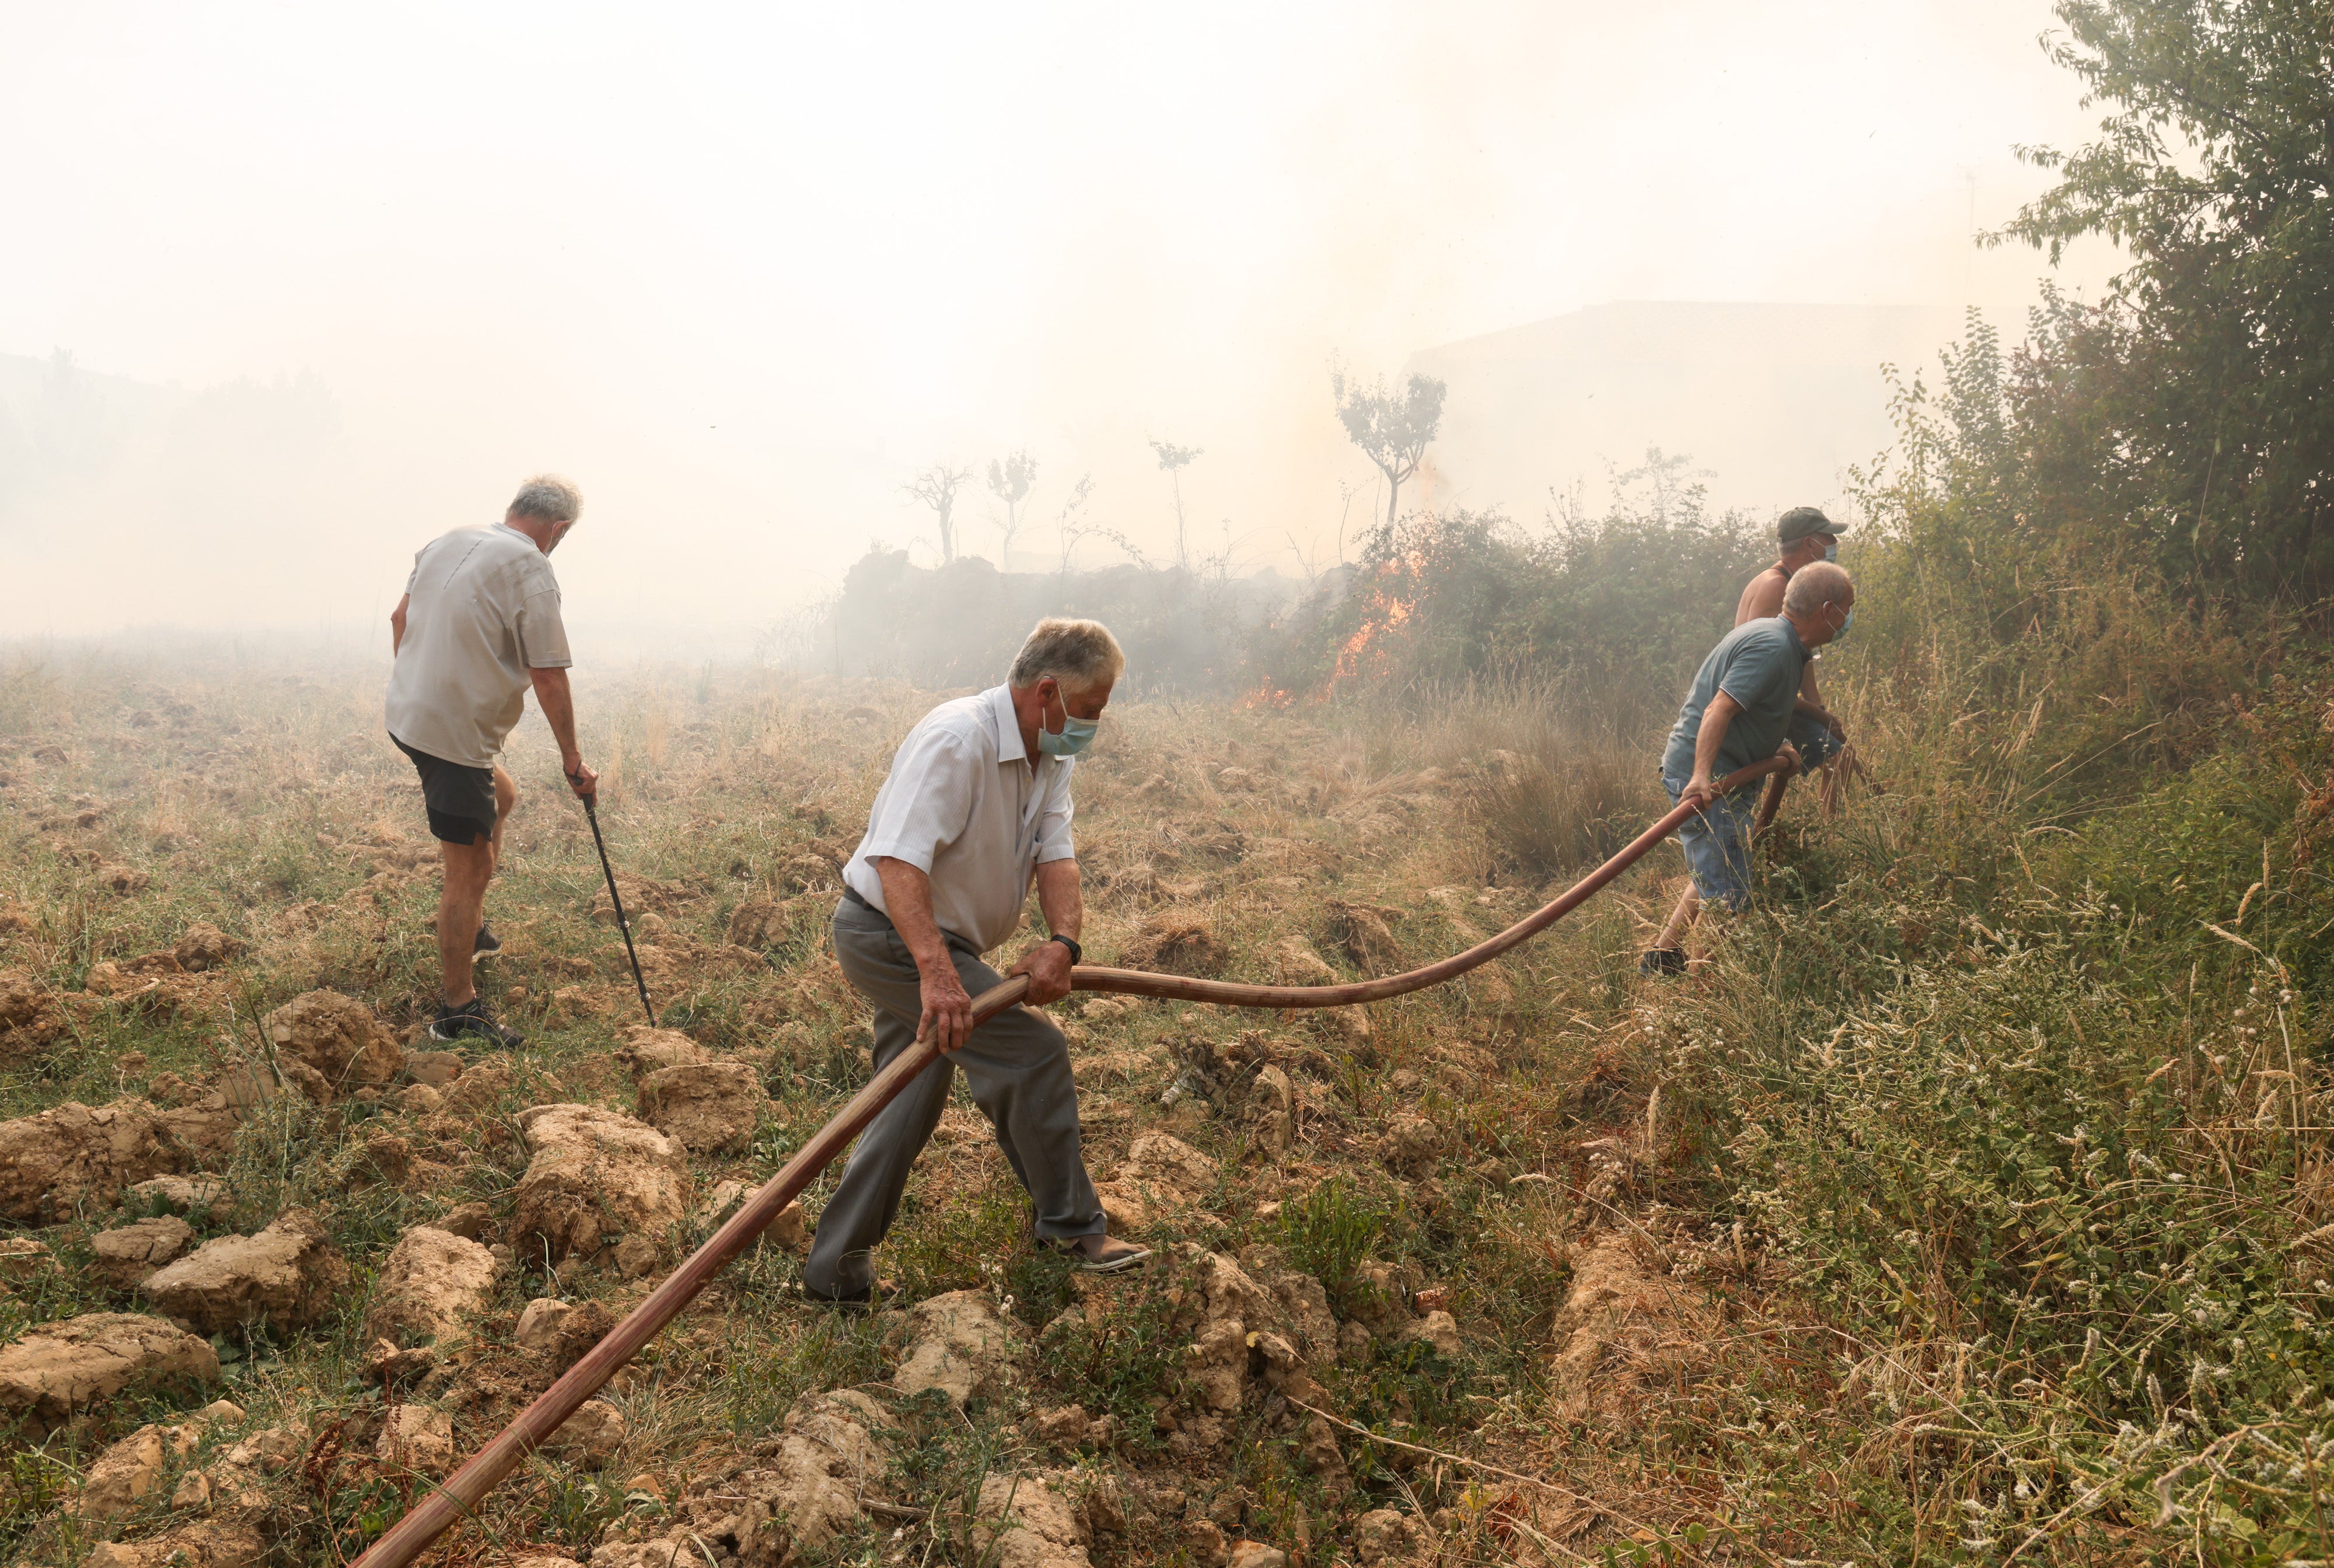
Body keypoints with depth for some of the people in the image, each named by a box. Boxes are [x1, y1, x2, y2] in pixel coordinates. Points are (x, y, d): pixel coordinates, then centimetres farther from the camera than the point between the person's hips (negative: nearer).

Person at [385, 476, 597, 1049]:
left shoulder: (446, 542, 10)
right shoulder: (532, 572, -14)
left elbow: (400, 619, 19)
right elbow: (549, 679, -15)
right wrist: (573, 762, -7)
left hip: (408, 715, 9)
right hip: (456, 736, -9)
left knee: (502, 795, 30)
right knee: (469, 868, -3)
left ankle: (471, 930, 34)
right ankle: (457, 1012, 4)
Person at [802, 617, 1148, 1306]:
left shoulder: (1050, 756, 2)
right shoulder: (954, 742, -27)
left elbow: (1056, 856, -8)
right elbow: (897, 861, -37)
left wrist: (1063, 941, -28)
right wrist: (937, 972, -49)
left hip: (930, 942, 10)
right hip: (891, 933, -10)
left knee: (911, 1102, 15)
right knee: (1031, 1053, -12)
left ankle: (836, 1269, 26)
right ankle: (1071, 1226, 4)